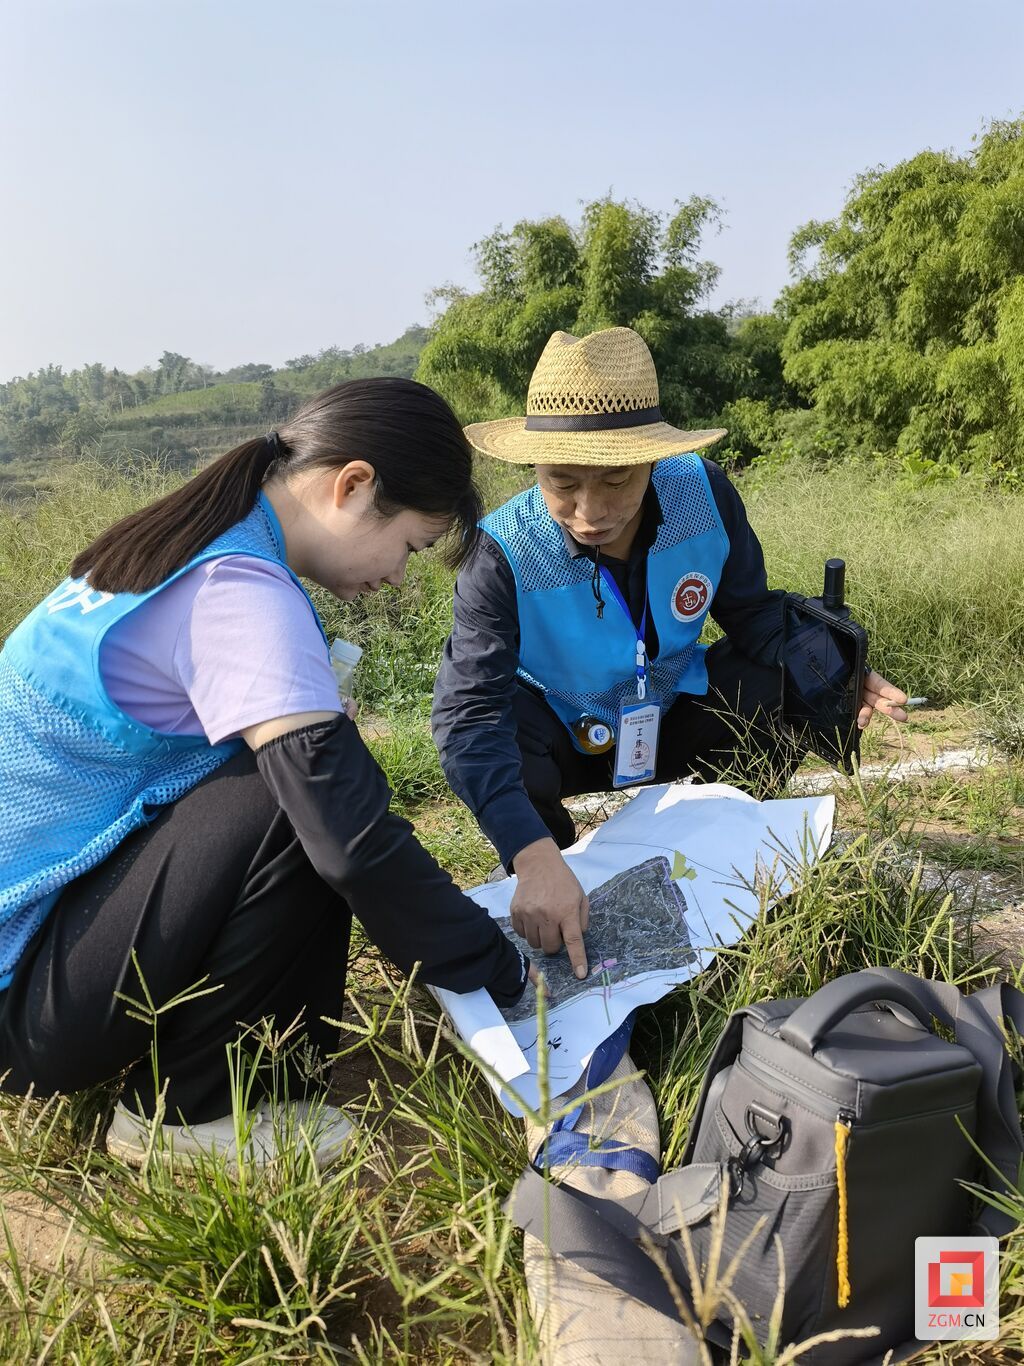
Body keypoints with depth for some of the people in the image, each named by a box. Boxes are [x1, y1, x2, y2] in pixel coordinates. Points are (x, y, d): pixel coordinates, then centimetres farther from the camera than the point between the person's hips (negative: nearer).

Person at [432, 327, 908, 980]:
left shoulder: (705, 493, -22)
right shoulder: (503, 557, -31)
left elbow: (751, 612, -8)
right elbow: (470, 715, -38)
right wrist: (536, 860, -51)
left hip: (675, 721, 3)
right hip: (564, 738, -2)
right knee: (497, 738, -34)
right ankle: (555, 881, -1)